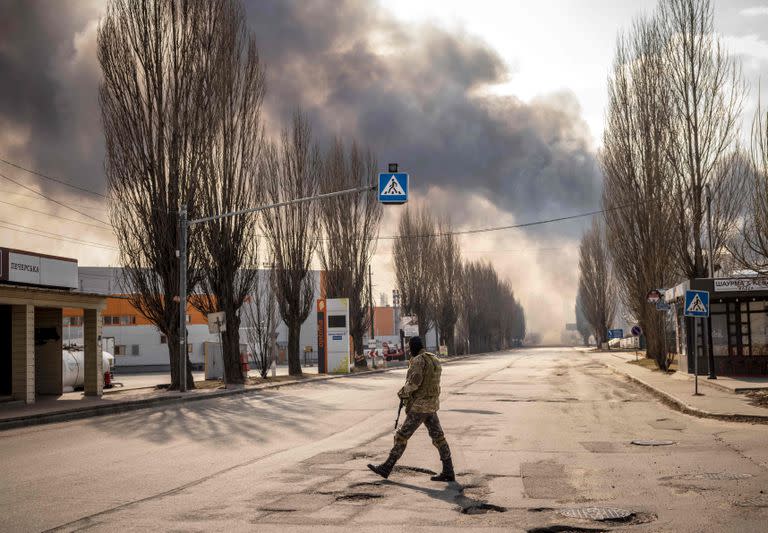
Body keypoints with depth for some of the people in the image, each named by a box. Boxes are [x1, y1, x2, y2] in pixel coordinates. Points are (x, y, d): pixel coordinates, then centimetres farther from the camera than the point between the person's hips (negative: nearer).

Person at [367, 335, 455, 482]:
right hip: (432, 405, 9)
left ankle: (386, 468, 3)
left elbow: (415, 381, -27)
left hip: (419, 406, -8)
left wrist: (403, 392, -9)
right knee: (438, 437, 8)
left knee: (402, 436, -2)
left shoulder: (418, 360, -15)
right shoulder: (434, 360, 13)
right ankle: (448, 472, 7)